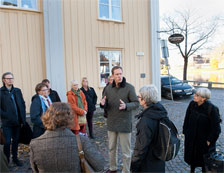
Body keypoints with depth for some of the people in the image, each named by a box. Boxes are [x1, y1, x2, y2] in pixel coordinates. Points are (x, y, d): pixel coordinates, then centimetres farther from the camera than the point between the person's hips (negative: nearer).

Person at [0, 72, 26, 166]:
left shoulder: (17, 91, 8)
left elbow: (23, 104, 11)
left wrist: (23, 118, 5)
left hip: (17, 121, 4)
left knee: (16, 141, 14)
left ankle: (15, 158, 29)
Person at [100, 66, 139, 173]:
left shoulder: (129, 87, -10)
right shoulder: (108, 88, 3)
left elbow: (136, 103, -9)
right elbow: (106, 105, 9)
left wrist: (126, 106, -28)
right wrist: (103, 103, -15)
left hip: (124, 123, -4)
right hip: (111, 123, 5)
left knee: (126, 151, 8)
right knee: (111, 148, 20)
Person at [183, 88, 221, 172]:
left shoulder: (212, 109, -25)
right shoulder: (192, 104, -11)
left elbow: (216, 127, -17)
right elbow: (187, 119, 1)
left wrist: (210, 140, -13)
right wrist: (185, 132, 4)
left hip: (204, 139, -4)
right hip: (191, 138, 4)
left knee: (204, 159, 16)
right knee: (191, 155, 22)